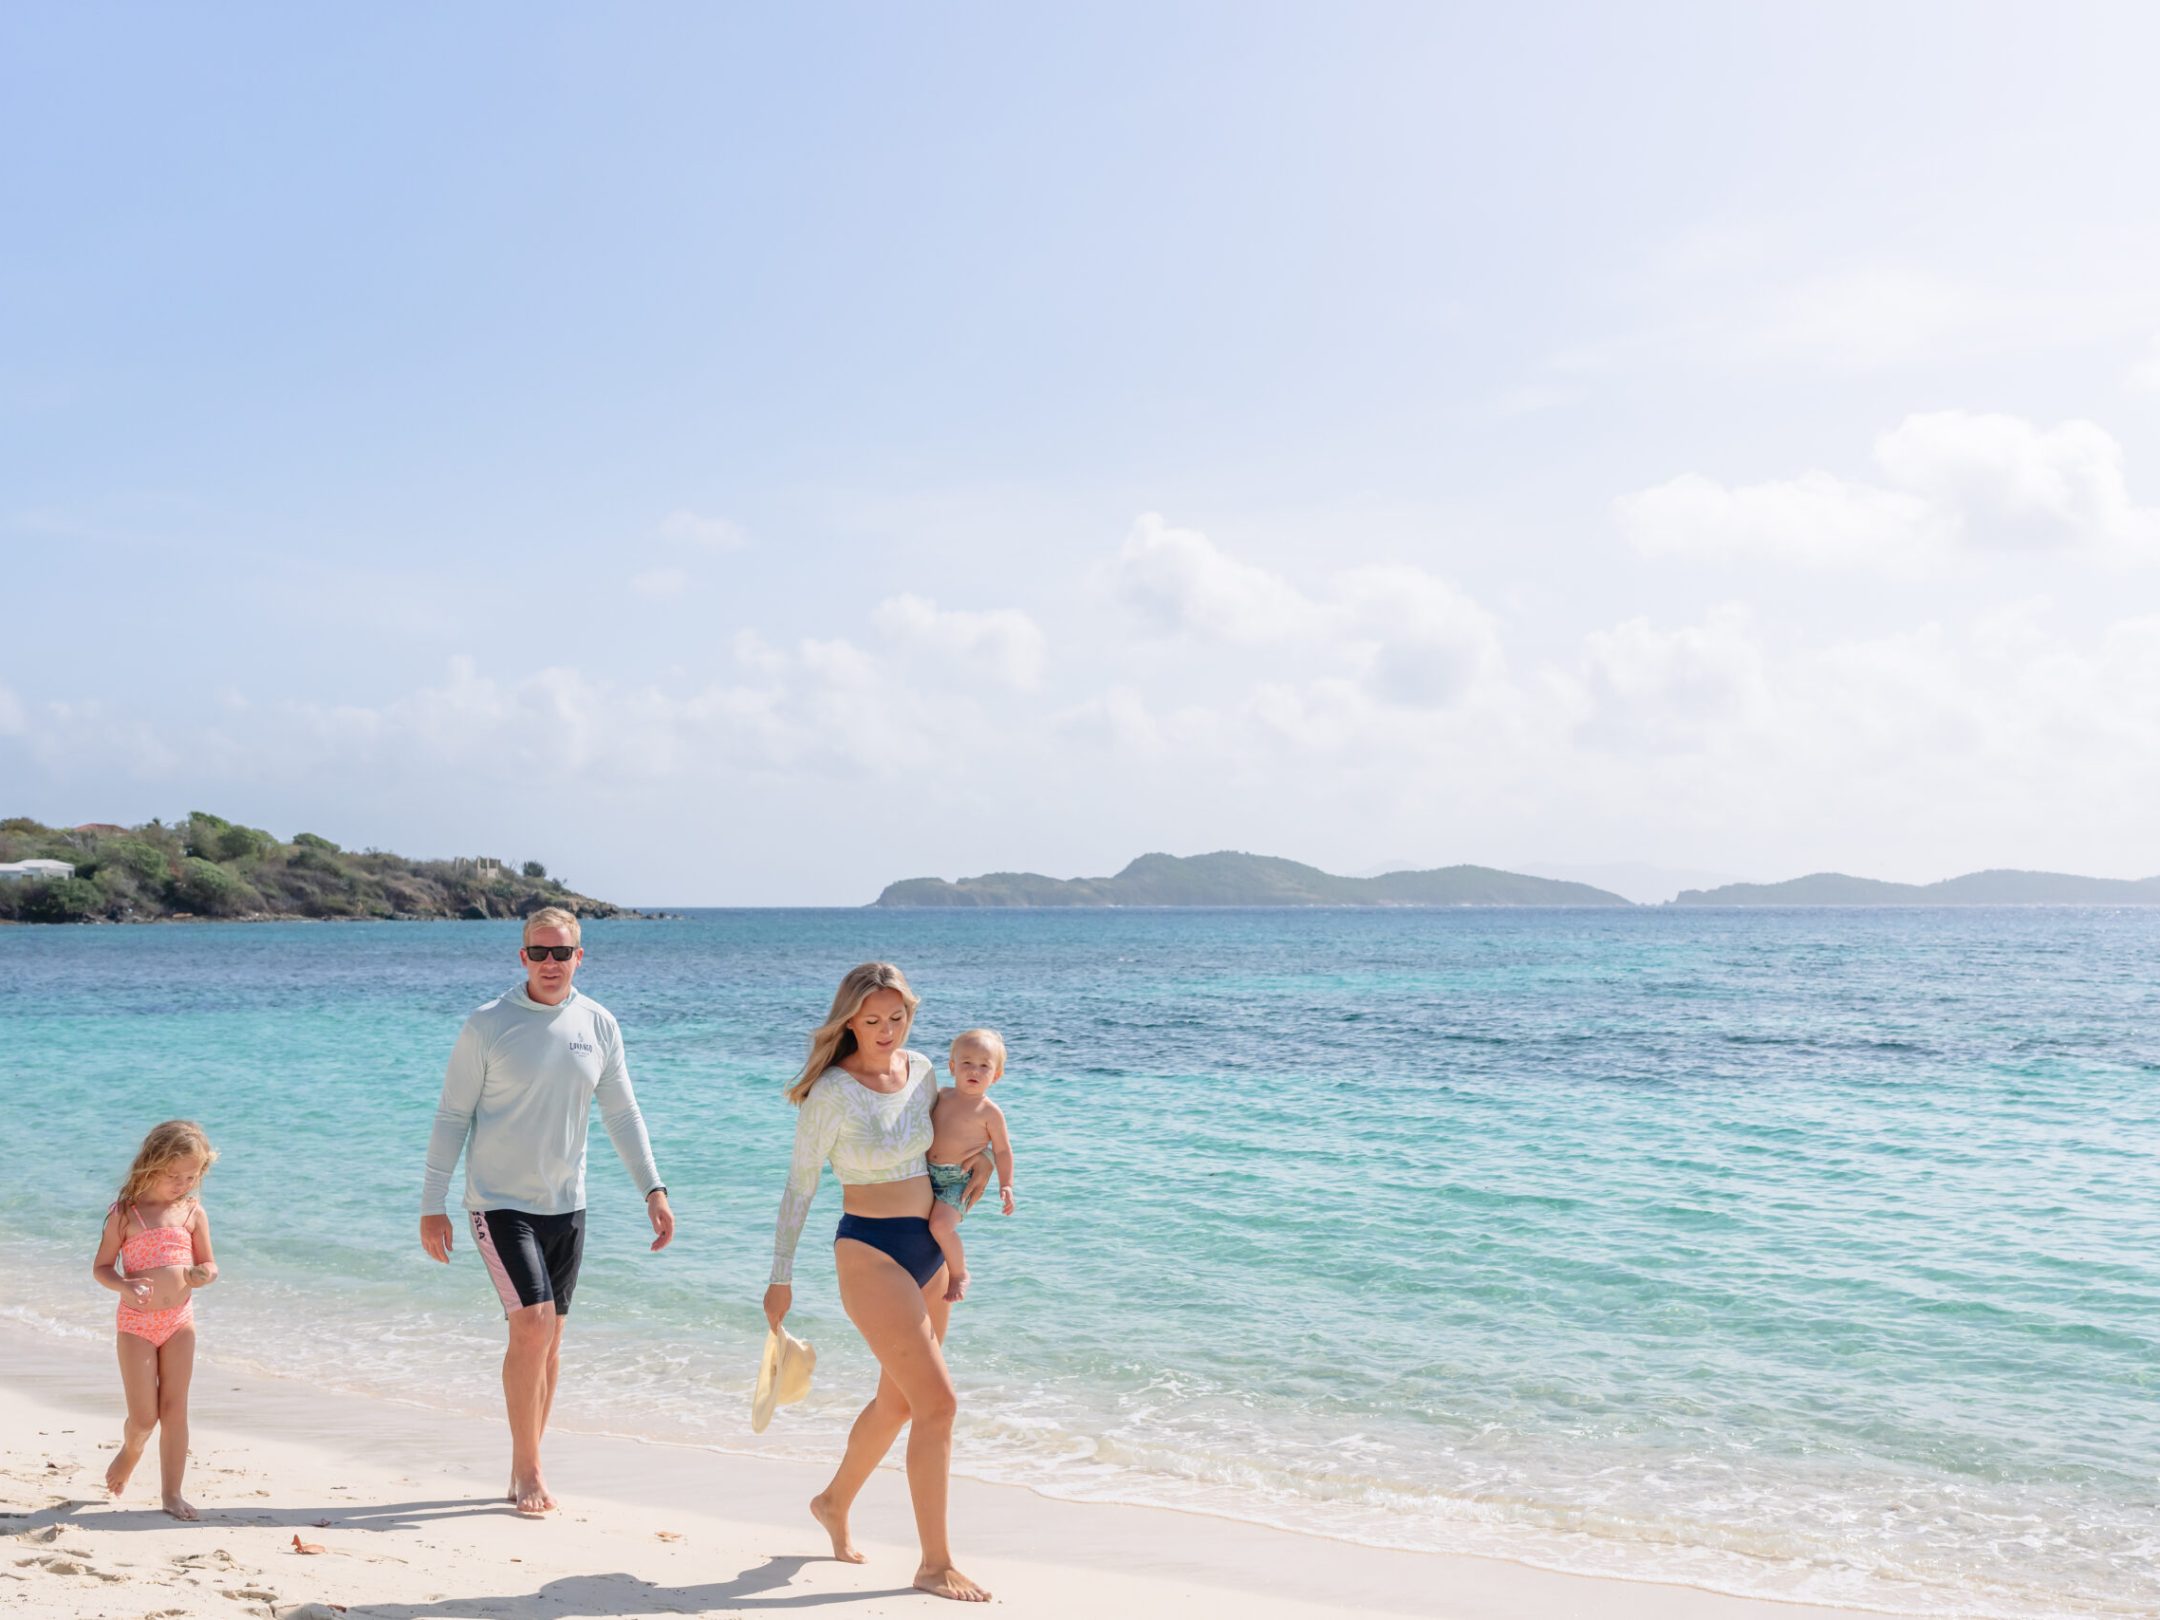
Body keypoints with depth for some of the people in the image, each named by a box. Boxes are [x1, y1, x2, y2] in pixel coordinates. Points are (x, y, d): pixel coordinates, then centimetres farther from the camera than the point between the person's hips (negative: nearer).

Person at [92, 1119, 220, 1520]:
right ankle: (129, 1454, 31)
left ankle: (172, 1492, 12)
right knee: (143, 1416, -3)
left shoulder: (192, 1212, 2)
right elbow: (100, 1267, -2)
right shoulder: (125, 1213, -5)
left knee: (174, 1409, 4)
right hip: (136, 1324, -2)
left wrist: (203, 1274, -16)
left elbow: (209, 1265, 7)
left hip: (179, 1321, 2)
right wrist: (124, 1286, -22)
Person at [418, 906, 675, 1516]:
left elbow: (622, 1114, 8)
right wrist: (432, 1205, -6)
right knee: (533, 1324, -16)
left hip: (565, 1204, 4)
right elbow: (452, 1116, -4)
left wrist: (653, 1189, 1)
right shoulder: (487, 1025, -9)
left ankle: (524, 1474, 20)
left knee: (548, 1337, 8)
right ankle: (527, 1471, -2)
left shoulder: (598, 1025, 2)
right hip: (500, 1200, -4)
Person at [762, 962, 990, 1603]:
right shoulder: (833, 1093, -14)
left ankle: (834, 1503, 43)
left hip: (930, 1252, 7)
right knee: (938, 1402, -12)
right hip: (871, 1254, -7)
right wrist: (781, 1276, -8)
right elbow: (800, 1186, -9)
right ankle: (935, 1564, -2)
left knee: (899, 1400, 19)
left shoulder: (920, 1070, 4)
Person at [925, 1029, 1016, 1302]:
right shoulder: (943, 1096, 9)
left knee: (940, 1224, -27)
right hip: (928, 1174, 7)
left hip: (958, 1179, -7)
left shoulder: (990, 1112, -6)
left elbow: (1002, 1150, -1)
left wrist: (1006, 1185, -9)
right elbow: (927, 1123, 26)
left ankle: (959, 1274, -3)